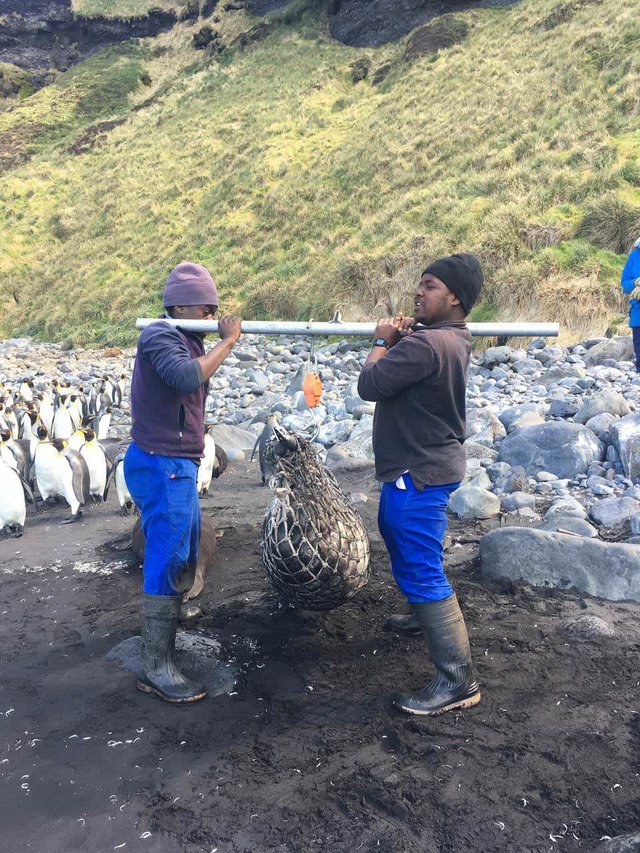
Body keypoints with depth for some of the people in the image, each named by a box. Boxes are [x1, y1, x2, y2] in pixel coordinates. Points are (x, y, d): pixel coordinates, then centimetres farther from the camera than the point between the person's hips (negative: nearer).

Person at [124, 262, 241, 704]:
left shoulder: (187, 341, 17)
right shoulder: (159, 336, -12)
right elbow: (188, 377, -30)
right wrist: (228, 341, -21)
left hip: (178, 466, 10)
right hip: (162, 466, -10)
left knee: (183, 559, 19)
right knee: (168, 562, -7)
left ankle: (164, 634, 35)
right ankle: (156, 668, 1)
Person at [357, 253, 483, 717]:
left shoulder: (424, 344, -26)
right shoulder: (453, 339, 7)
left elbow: (369, 385, -23)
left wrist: (384, 342, -6)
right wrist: (401, 337, -3)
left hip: (419, 473, -11)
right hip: (421, 465, 11)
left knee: (421, 569, -8)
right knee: (399, 537, 30)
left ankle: (458, 680, -1)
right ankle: (428, 614, 51)